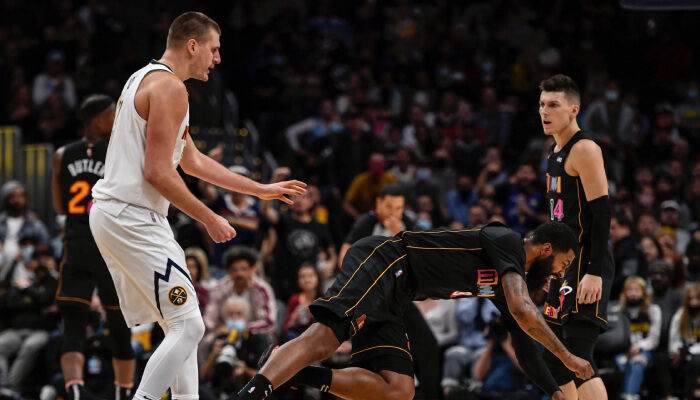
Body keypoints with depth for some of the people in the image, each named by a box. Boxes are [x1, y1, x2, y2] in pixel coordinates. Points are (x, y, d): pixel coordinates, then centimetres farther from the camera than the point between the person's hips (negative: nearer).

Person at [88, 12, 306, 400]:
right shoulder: (169, 87, -13)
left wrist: (261, 190, 28)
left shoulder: (145, 79, 20)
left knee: (181, 323, 15)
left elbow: (192, 160, 27)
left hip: (111, 211, 11)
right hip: (133, 219, -11)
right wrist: (210, 220, -10)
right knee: (188, 326, -10)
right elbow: (158, 173, -20)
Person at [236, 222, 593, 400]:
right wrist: (567, 357, -7)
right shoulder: (507, 241, -4)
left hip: (390, 302, 9)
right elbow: (524, 311, -17)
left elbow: (524, 345, 34)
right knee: (325, 336, -33)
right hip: (382, 262, -9)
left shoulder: (506, 280, 25)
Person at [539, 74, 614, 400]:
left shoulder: (584, 150, -12)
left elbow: (601, 211, -19)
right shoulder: (556, 153, 18)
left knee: (577, 357, -19)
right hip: (564, 264, 10)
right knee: (554, 360, 12)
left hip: (586, 264, -10)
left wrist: (594, 272, -25)